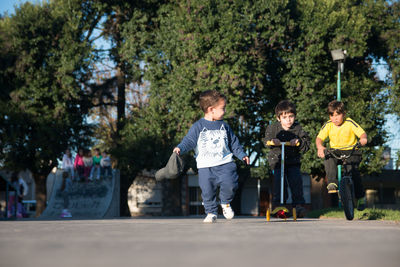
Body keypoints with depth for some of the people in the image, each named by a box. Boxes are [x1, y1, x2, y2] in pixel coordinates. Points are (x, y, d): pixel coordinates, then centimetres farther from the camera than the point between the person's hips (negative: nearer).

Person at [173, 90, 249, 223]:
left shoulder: (224, 126, 12)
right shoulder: (198, 126, -1)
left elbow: (233, 142, 20)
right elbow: (189, 140, -6)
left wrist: (242, 155, 18)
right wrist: (180, 148, -24)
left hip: (225, 163, 2)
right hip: (206, 166, -2)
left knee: (230, 184, -14)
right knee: (207, 191, -3)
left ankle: (225, 203, 15)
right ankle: (211, 213, 15)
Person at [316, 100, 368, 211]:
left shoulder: (349, 123, -8)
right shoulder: (328, 125, -2)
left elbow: (362, 133, -14)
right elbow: (319, 138, -9)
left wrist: (363, 139, -39)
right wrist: (320, 147, -32)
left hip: (351, 151, -2)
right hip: (335, 151, 2)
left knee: (353, 169, -24)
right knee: (328, 159, -32)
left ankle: (361, 196, -4)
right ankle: (332, 183, -29)